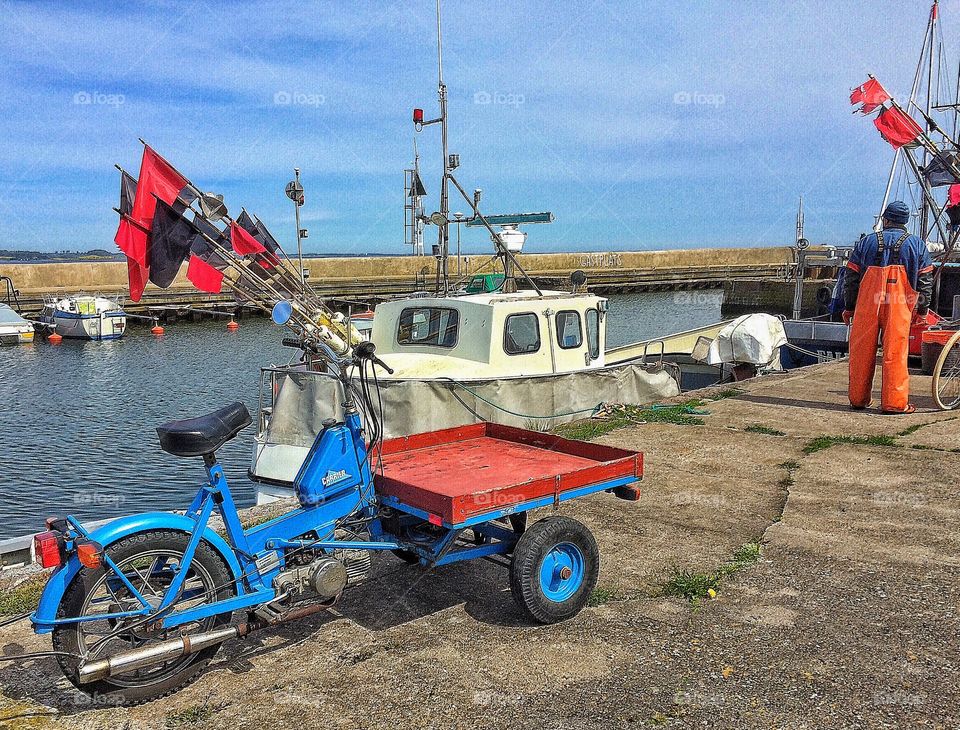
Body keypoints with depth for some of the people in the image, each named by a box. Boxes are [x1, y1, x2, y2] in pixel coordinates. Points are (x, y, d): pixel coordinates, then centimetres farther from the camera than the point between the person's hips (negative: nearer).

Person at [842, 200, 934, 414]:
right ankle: (894, 402, 0)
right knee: (895, 353, 0)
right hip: (899, 308, -1)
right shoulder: (917, 244, 10)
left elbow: (851, 278, 10)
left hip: (867, 305, 1)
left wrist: (848, 307, 16)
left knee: (862, 352, 8)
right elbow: (925, 281, 6)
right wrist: (922, 311, 12)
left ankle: (858, 399, 15)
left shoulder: (867, 242, 11)